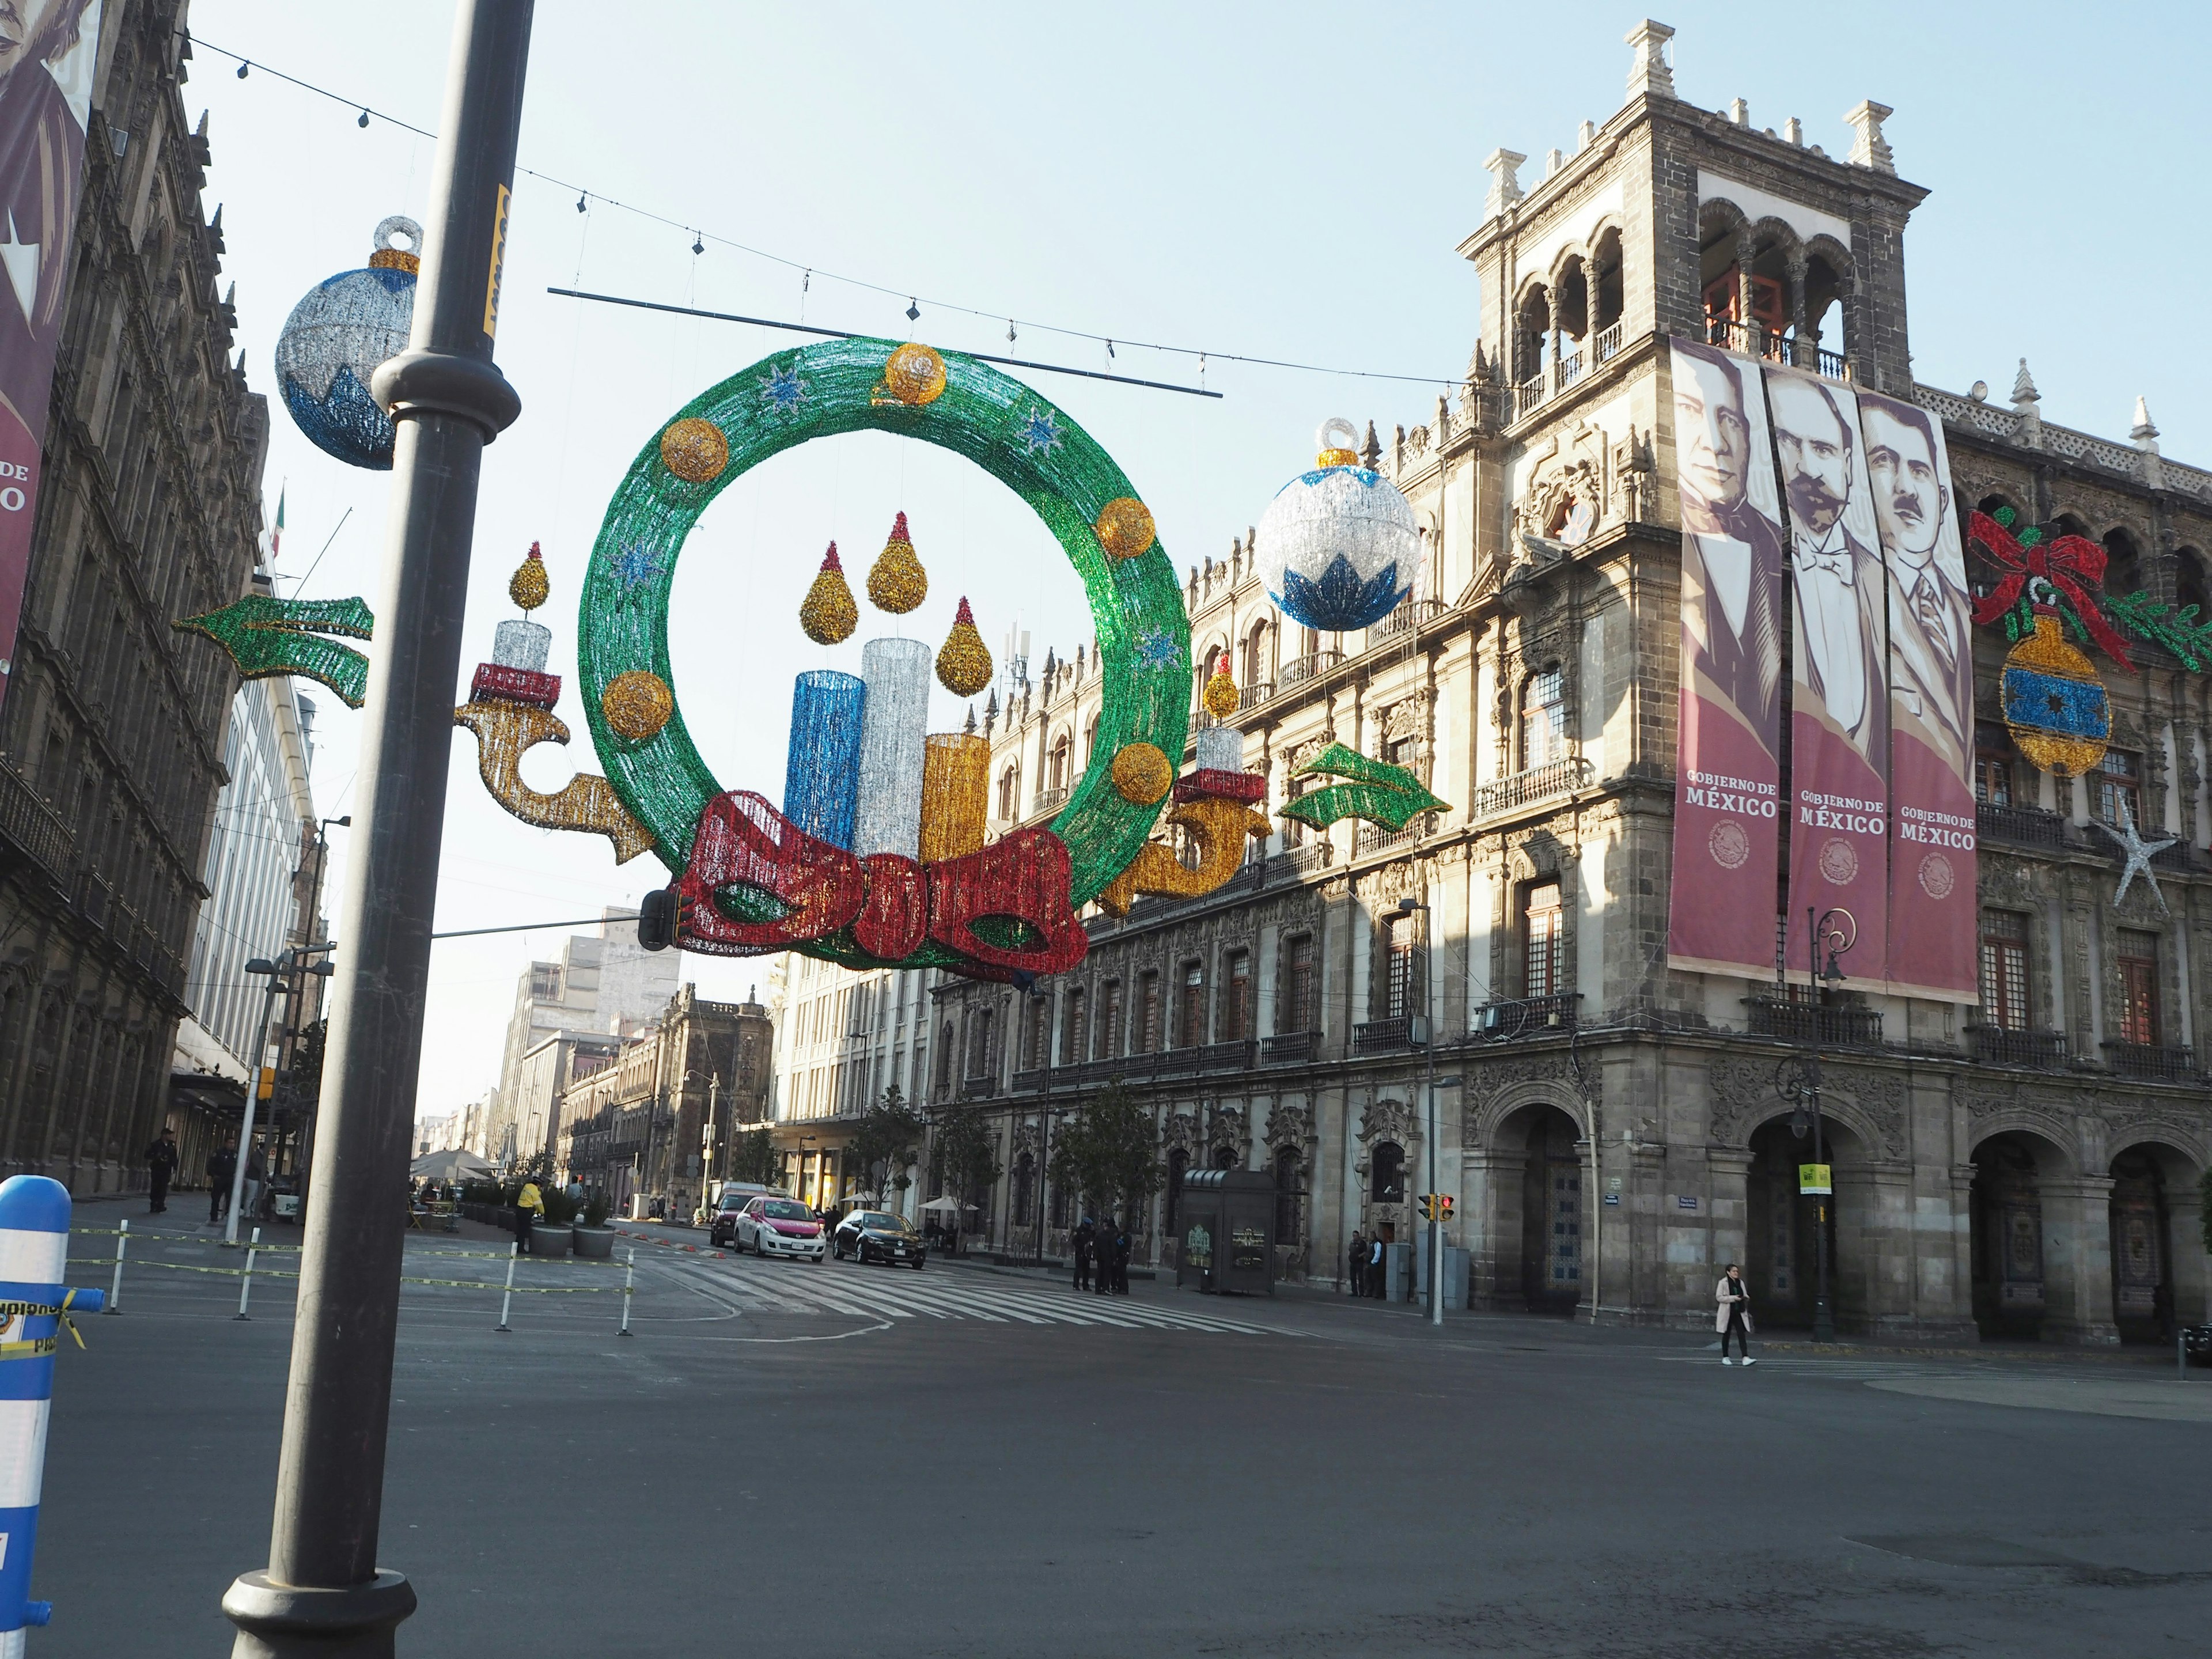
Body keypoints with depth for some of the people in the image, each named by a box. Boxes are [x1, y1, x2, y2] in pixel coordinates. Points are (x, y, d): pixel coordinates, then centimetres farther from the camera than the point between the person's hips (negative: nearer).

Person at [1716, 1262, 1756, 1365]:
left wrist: (1745, 1297, -7)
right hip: (1727, 1312, -4)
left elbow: (1746, 1296, 18)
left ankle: (1746, 1358, -15)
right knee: (1726, 1335, 6)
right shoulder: (1723, 1283, -6)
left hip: (1739, 1312, 4)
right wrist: (1733, 1298, -20)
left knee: (1742, 1334, -8)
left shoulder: (1741, 1283, 10)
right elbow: (1719, 1297, -12)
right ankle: (1725, 1358, 18)